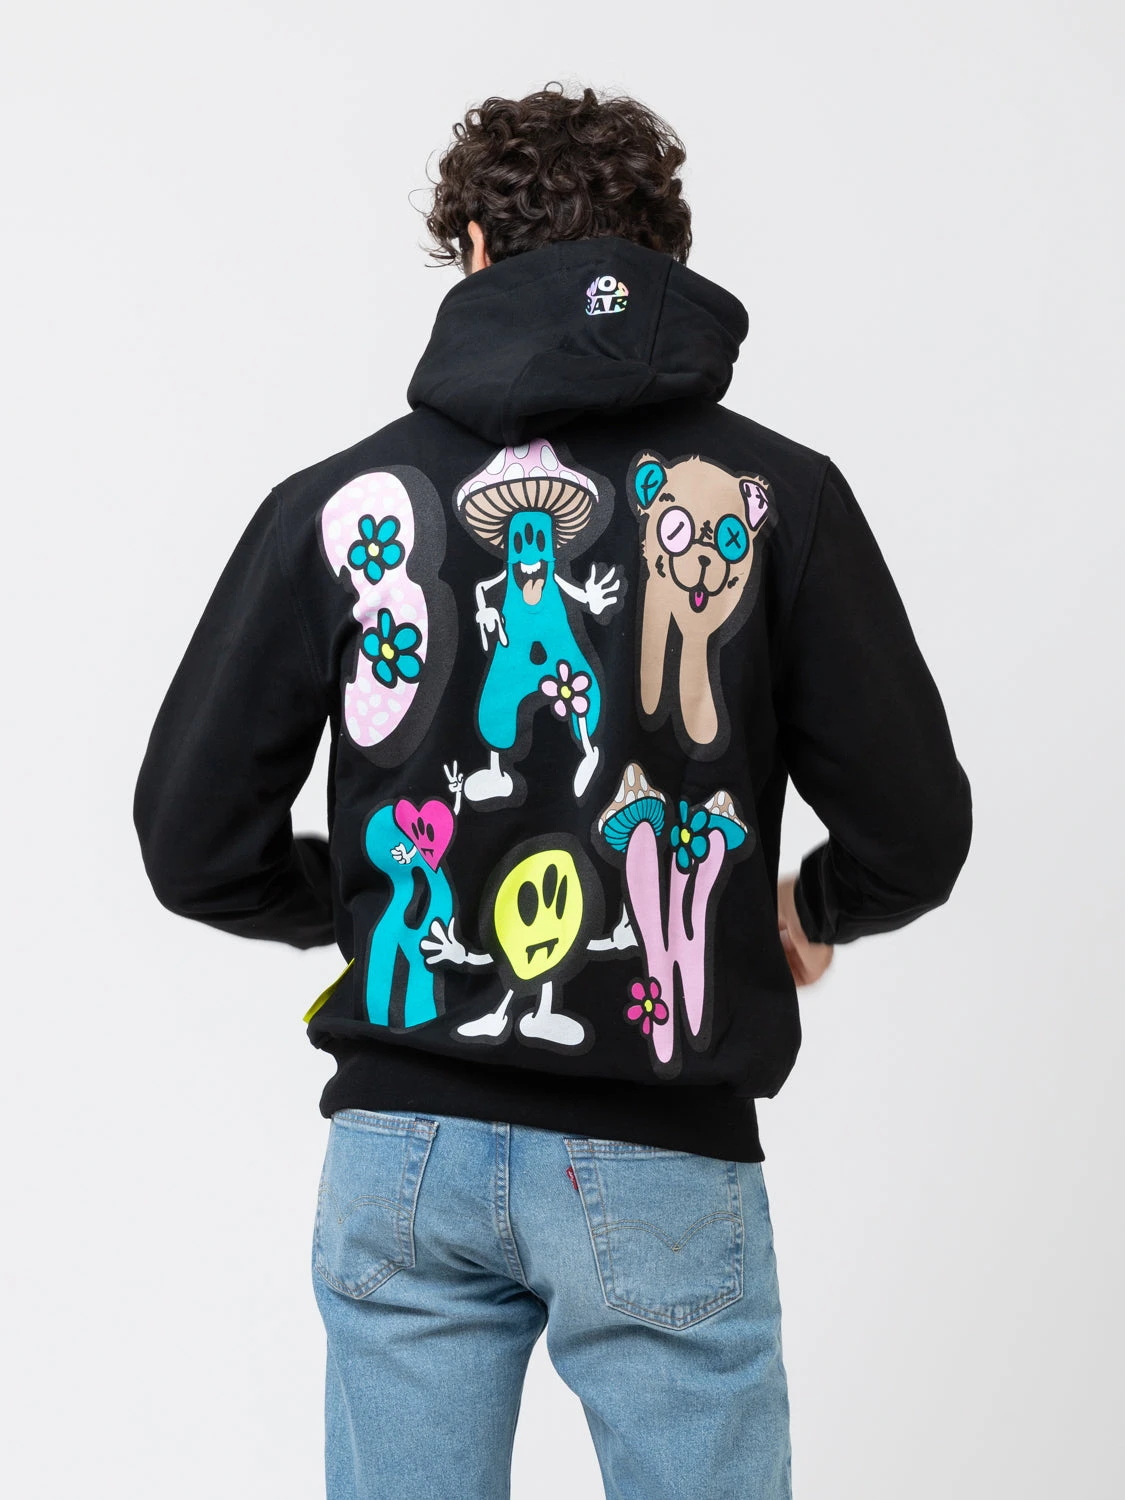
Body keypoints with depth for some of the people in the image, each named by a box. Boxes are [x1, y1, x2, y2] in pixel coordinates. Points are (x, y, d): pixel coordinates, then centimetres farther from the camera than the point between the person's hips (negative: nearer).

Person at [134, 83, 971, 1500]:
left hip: (403, 1155, 2)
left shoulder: (339, 502, 1)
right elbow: (914, 836, -4)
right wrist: (808, 913, 18)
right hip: (657, 1167, -2)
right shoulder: (776, 495, -2)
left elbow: (194, 841, 1)